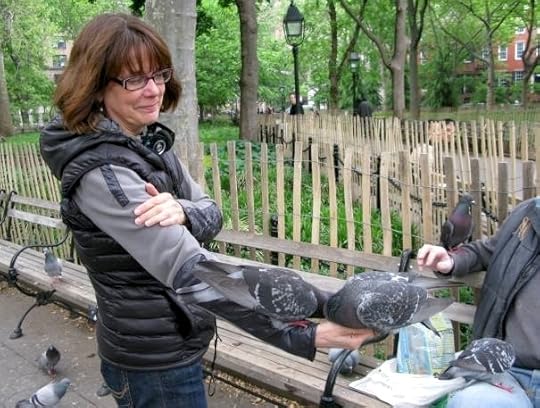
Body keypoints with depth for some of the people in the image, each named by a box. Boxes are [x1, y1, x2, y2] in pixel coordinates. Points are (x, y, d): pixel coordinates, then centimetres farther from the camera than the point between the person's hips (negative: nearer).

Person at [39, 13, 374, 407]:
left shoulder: (151, 142, 1)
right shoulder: (101, 173, -26)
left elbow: (212, 216, -1)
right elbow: (190, 269, -35)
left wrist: (182, 213, -25)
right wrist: (299, 336, -37)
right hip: (154, 363, -8)